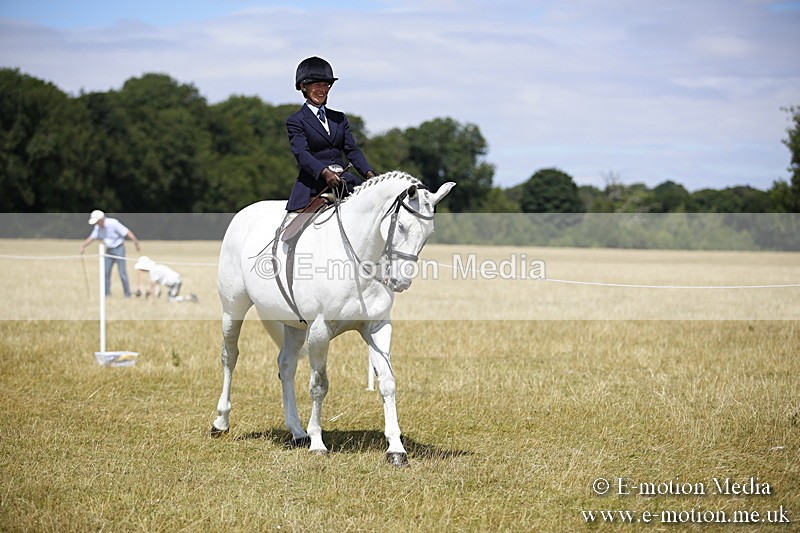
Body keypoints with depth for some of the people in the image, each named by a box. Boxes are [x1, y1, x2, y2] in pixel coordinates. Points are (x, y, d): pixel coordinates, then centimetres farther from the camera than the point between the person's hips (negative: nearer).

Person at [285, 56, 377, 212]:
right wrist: (325, 172, -30)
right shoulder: (296, 121, 4)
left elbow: (352, 150, 13)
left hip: (342, 179, 4)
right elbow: (301, 153, -12)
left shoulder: (339, 118, 22)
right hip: (312, 184, -4)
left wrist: (369, 173, -6)